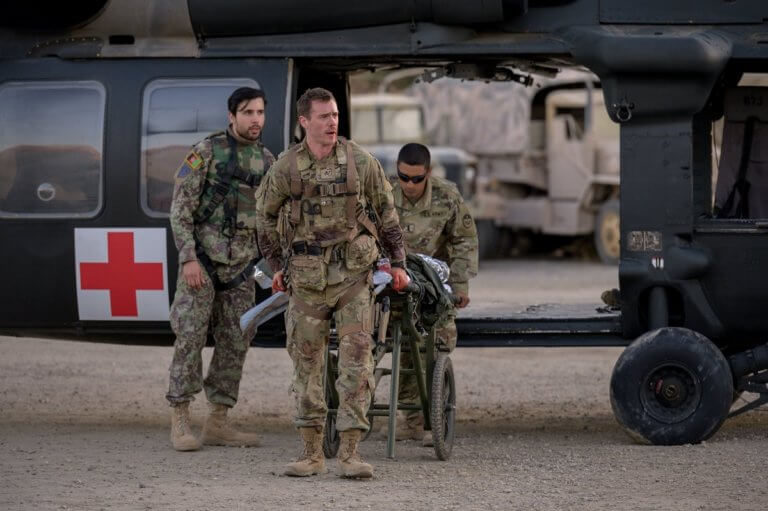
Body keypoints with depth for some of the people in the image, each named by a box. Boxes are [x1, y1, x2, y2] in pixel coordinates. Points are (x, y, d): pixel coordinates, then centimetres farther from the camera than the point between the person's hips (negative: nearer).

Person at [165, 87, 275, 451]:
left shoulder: (267, 161, 11)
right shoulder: (207, 152, -7)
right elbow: (180, 208, -9)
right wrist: (188, 258, -16)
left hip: (241, 264, 6)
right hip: (202, 259, -6)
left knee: (235, 343, 5)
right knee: (190, 337, -8)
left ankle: (218, 422, 11)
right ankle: (180, 422, -4)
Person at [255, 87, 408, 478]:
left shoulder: (360, 163, -2)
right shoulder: (286, 167, -1)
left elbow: (386, 214, 8)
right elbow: (265, 217, 14)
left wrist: (397, 262, 7)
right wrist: (277, 265, 14)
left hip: (353, 274, -1)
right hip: (307, 279, 1)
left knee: (356, 361, -7)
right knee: (307, 365, 5)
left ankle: (349, 453, -5)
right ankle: (312, 454, 12)